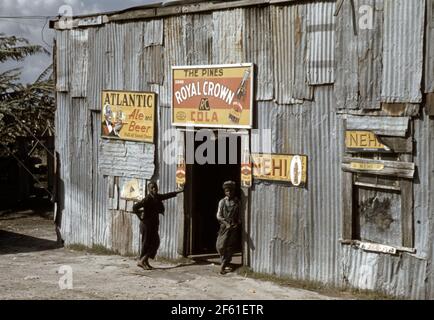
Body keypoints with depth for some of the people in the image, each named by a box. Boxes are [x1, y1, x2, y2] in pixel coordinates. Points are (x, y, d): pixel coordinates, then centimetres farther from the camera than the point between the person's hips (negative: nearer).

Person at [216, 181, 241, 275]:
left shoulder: (237, 202, 5)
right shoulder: (222, 202, 3)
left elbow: (239, 215, 10)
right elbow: (218, 216, -2)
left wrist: (238, 223, -8)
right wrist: (225, 222, -17)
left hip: (234, 227, 0)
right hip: (224, 227, 0)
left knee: (230, 248, -1)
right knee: (220, 246, -5)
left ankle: (223, 266, 8)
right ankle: (224, 261, 20)